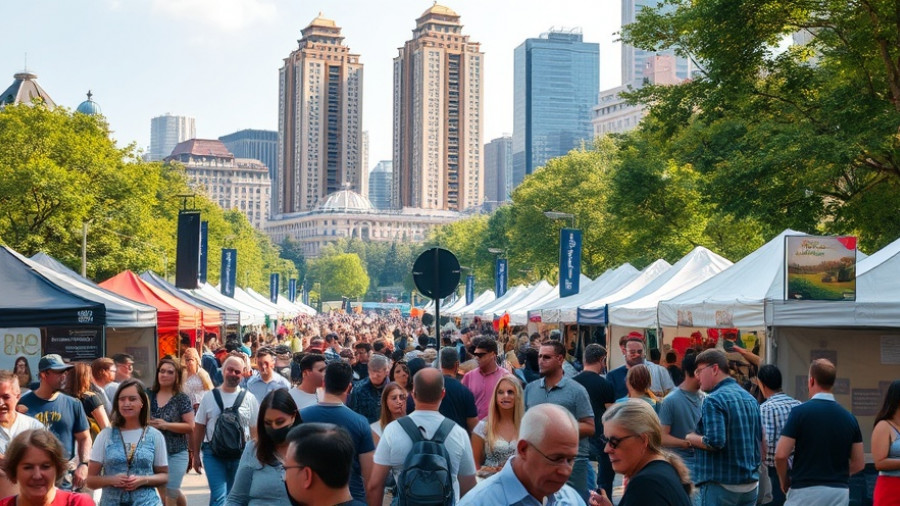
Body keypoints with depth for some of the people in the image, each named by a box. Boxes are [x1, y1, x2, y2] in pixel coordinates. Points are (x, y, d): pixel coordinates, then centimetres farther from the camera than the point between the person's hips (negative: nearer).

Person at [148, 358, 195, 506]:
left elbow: (191, 427, -12)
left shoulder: (182, 398, -6)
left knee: (170, 493, -4)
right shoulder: (149, 395, 5)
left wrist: (166, 425, -20)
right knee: (163, 492, 14)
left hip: (176, 453, -4)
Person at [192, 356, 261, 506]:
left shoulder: (249, 399, 2)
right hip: (213, 453, -1)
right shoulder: (210, 397, 2)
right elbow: (199, 428, 7)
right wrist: (196, 455, 8)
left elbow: (255, 430, 4)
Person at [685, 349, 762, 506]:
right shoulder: (750, 398, 12)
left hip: (721, 486, -8)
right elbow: (760, 439, 19)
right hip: (751, 485, 8)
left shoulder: (714, 400, -15)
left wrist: (691, 438, -9)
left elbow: (715, 442, -24)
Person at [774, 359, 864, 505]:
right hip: (839, 492, 4)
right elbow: (858, 463, 7)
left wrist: (784, 482, 6)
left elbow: (781, 455, -12)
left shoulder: (800, 412, -9)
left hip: (805, 491, -4)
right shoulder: (849, 418, 4)